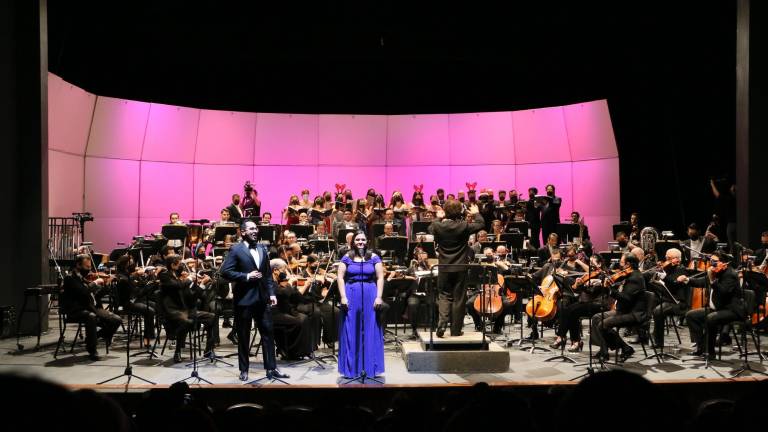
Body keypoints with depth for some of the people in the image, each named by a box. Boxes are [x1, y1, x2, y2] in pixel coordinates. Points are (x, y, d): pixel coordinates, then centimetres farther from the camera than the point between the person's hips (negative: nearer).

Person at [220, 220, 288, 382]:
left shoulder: (262, 249, 12)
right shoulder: (236, 250, -6)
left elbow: (268, 273, 13)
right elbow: (225, 271, -13)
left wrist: (272, 293, 4)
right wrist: (246, 276, -18)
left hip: (262, 298, 5)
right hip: (244, 298, -5)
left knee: (268, 333, 5)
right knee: (243, 336, 6)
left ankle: (271, 369, 12)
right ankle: (244, 370, 17)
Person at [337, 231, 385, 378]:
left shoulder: (374, 258, 5)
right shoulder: (347, 258, 5)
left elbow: (380, 278, 3)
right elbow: (340, 278, 2)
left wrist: (379, 297, -7)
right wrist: (343, 297, -8)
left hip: (370, 296, 0)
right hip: (351, 296, 0)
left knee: (370, 331, 2)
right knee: (351, 332, 2)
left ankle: (370, 367, 10)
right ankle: (351, 368, 10)